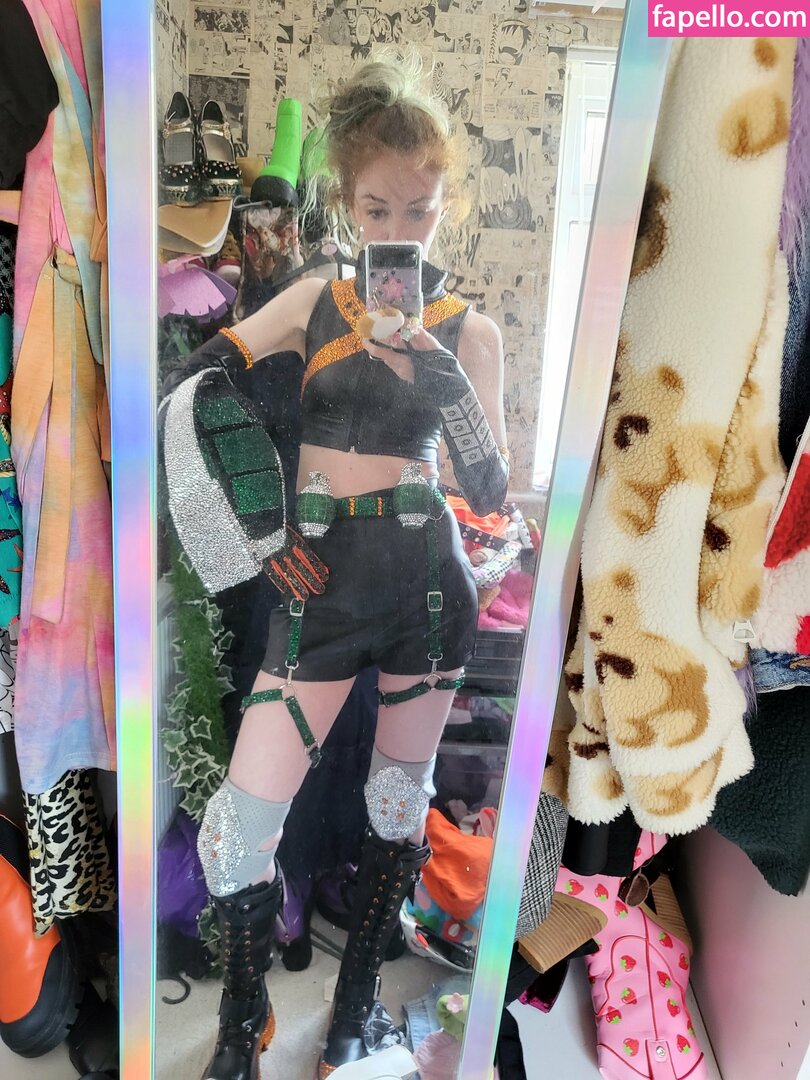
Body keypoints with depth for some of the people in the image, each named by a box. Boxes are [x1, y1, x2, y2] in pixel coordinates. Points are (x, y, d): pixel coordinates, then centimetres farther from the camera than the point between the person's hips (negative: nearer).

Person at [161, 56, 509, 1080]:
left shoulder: (469, 332, 3)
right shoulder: (313, 301, 7)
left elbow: (491, 495, -5)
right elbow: (184, 390, 6)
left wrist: (440, 376, -19)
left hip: (425, 575, 0)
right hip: (321, 580, 1)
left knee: (399, 798, 13)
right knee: (242, 821, -2)